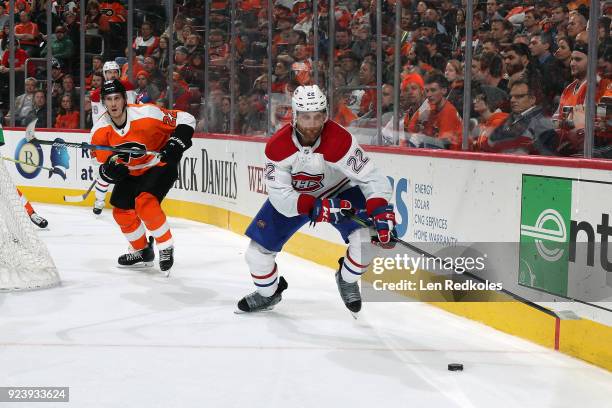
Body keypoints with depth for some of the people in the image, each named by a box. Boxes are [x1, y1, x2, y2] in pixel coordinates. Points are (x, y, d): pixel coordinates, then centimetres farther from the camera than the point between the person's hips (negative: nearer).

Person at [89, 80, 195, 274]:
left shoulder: (145, 114, -28)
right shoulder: (100, 130, -14)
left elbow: (186, 119, -20)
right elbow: (104, 165, -8)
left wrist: (176, 143, -33)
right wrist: (110, 170, -32)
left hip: (161, 165, -7)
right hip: (132, 172, 7)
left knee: (144, 202, -27)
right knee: (121, 211, 9)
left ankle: (166, 248, -10)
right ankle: (143, 253, 31)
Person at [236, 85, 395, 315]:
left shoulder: (340, 140, -32)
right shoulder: (276, 147, -27)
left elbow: (371, 178, -31)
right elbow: (280, 195, -27)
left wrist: (380, 212, -46)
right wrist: (315, 207, -41)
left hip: (339, 192, -1)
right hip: (293, 196, 1)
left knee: (366, 238, -24)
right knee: (258, 250, -4)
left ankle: (347, 280, 9)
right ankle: (269, 293, 30)